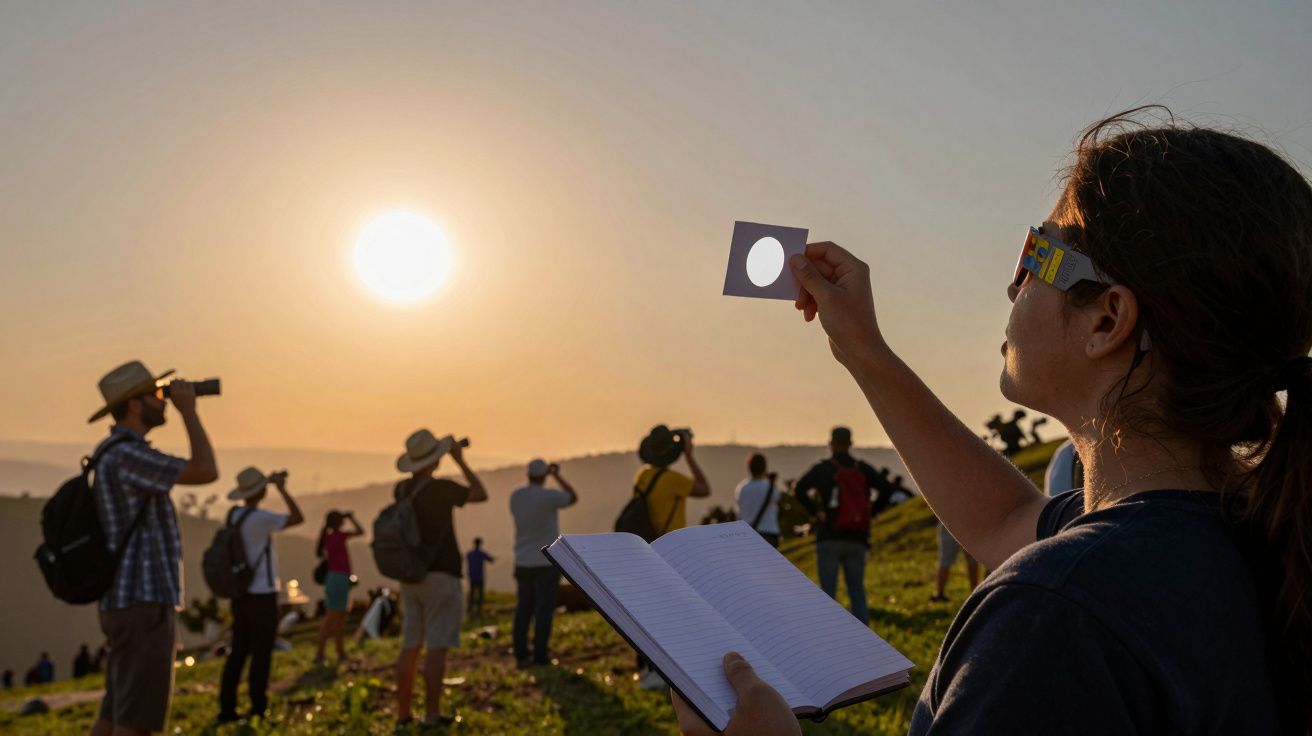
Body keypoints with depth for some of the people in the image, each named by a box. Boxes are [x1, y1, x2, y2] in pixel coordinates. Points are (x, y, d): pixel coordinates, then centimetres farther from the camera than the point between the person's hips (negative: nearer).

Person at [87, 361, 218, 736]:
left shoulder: (111, 453, 15)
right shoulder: (126, 455, -18)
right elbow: (206, 472, -18)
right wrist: (188, 409, -9)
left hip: (134, 604, 10)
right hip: (142, 607, -10)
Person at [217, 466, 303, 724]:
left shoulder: (234, 514, 7)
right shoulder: (259, 518, -19)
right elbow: (298, 518, -14)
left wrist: (271, 483, 24)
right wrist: (282, 488, -10)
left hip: (241, 595, 8)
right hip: (261, 596, -8)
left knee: (238, 653, 11)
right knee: (261, 655, -1)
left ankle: (227, 709, 11)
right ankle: (258, 711, 2)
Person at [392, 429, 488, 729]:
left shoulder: (401, 489, 4)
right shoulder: (441, 488, -16)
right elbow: (481, 494, 1)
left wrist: (442, 454, 24)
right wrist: (460, 460, 7)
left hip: (412, 577, 7)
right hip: (441, 577, -7)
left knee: (410, 646, 12)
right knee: (437, 647, -4)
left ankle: (403, 712, 16)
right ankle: (432, 715, -2)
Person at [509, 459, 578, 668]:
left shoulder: (515, 496, 0)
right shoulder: (549, 496, -14)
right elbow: (574, 498, 3)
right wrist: (557, 475, 11)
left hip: (523, 563, 5)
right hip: (546, 563, -5)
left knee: (523, 611, 8)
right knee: (544, 610, -2)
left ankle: (520, 655, 7)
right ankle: (540, 656, -4)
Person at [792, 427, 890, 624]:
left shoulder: (822, 468, -1)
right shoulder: (863, 468, 7)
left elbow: (800, 489, -16)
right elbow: (886, 489, -5)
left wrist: (814, 511, -4)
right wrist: (870, 512, 5)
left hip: (829, 537, -3)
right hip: (857, 539, 3)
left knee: (828, 591, 2)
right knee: (857, 589, 9)